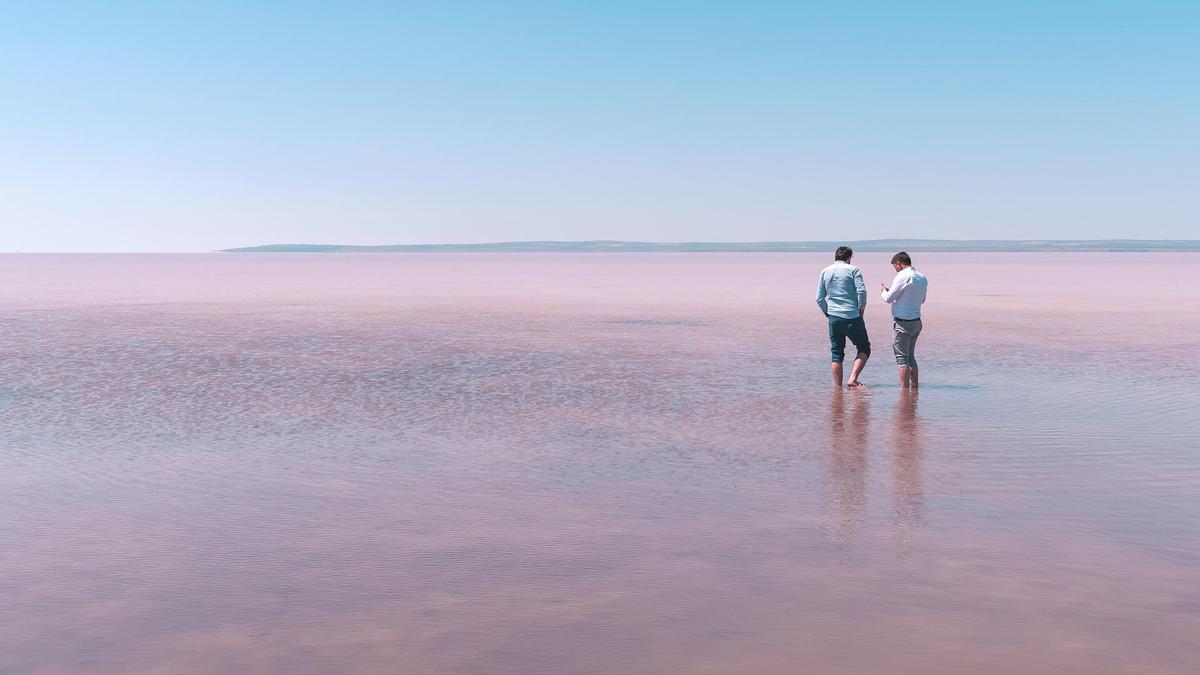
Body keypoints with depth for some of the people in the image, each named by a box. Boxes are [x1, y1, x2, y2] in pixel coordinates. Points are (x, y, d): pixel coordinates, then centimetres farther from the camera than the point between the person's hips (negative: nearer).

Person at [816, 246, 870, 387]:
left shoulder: (825, 272, 10)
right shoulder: (853, 270, 0)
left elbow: (819, 299, 7)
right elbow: (862, 291, -11)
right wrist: (861, 310, 1)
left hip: (834, 318, 4)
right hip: (853, 317, -3)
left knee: (837, 354, 9)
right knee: (864, 349, 8)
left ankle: (838, 387, 7)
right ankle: (853, 378, -9)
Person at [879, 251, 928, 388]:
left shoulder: (903, 276, -15)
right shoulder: (923, 278, 10)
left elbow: (889, 299, -14)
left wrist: (883, 291, 9)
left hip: (903, 323, -8)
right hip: (916, 321, 8)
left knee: (902, 358, -3)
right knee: (910, 356, 18)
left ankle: (904, 388, -4)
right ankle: (914, 385, 21)